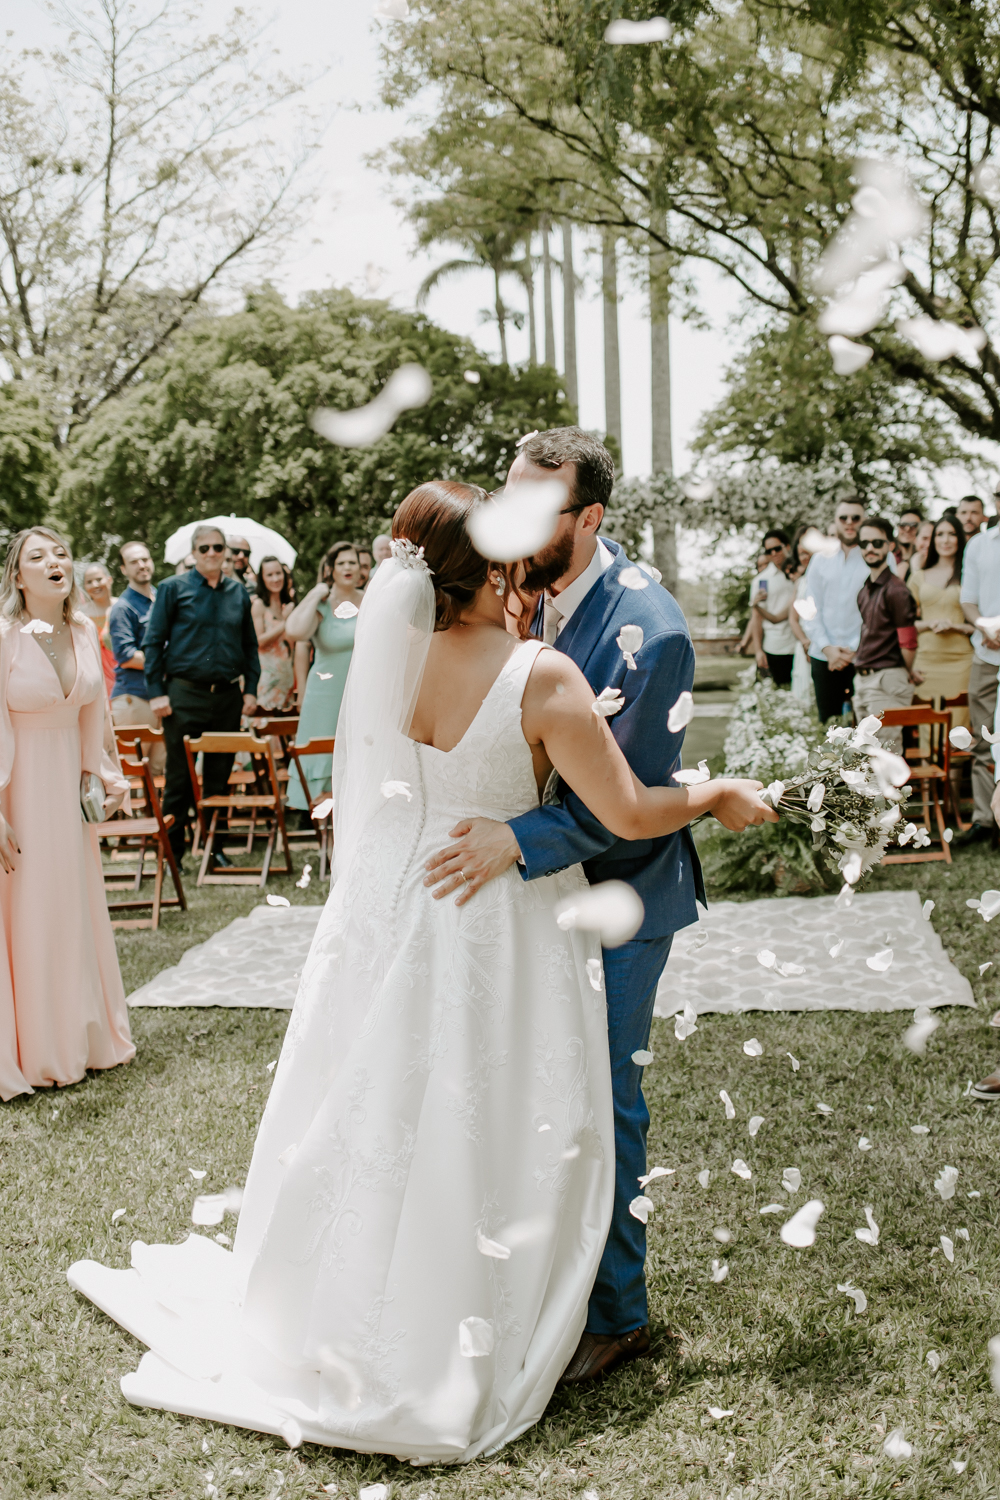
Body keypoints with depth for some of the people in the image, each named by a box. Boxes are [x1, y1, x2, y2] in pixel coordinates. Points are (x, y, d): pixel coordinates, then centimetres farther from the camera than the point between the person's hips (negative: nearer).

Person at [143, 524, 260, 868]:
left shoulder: (238, 593, 12)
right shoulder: (173, 588, 1)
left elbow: (250, 644, 18)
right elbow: (153, 642, 0)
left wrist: (251, 688, 8)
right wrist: (157, 692, -7)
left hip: (227, 696, 3)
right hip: (185, 694, -3)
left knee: (220, 777, 8)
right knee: (179, 778, -1)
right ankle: (173, 851, 8)